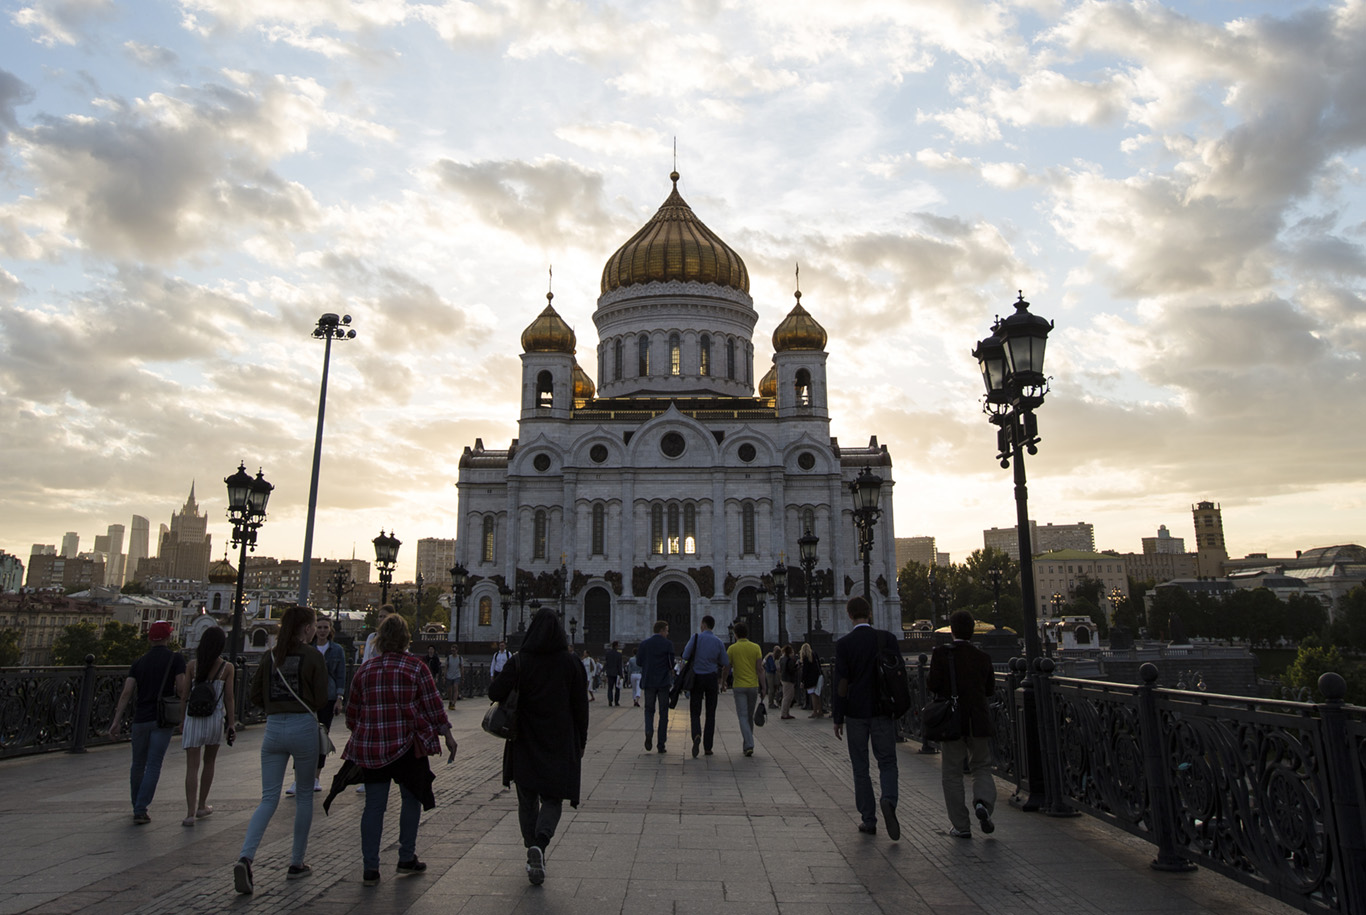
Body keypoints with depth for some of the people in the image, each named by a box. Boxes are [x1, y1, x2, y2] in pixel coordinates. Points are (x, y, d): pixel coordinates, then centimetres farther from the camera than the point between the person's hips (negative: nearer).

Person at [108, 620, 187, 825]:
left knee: (138, 765, 17)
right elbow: (181, 688, -10)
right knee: (153, 766, -2)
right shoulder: (175, 658, -3)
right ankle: (140, 811, -7)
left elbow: (127, 692, -1)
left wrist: (116, 720, -1)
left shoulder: (139, 662, 8)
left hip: (141, 719, 4)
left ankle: (137, 807, 28)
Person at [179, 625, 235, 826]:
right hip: (214, 719, 0)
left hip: (193, 719, 0)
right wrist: (231, 725, 3)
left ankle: (190, 812, -6)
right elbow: (228, 699, -4)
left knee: (192, 766, 1)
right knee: (209, 763, 18)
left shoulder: (192, 665, -1)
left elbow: (185, 695, 0)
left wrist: (182, 720, 10)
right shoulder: (227, 668, -4)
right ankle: (202, 806, 27)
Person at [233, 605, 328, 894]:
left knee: (268, 798, 9)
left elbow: (255, 694, 8)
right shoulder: (313, 656, -8)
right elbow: (321, 699, -7)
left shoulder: (271, 655, 5)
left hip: (273, 727, 4)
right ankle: (297, 863, 20)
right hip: (303, 727, -4)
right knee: (305, 795, 12)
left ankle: (245, 857, -11)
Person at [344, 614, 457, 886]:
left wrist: (362, 735, 30)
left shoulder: (365, 669, 5)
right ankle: (406, 859, 20)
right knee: (411, 798, 13)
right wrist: (447, 736, 6)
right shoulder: (416, 667, -6)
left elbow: (352, 713, 13)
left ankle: (370, 869, 8)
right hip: (407, 744, -3)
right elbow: (433, 706, -5)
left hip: (370, 746, 3)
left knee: (374, 805, 7)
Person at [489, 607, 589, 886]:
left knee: (527, 799, 14)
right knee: (552, 798, 8)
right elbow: (581, 706, -2)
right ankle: (540, 843, -16)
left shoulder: (520, 661, -7)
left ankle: (533, 851, 9)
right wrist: (580, 742, 8)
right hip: (559, 742, 0)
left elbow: (495, 692, -17)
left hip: (525, 741, 0)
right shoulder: (570, 663, -5)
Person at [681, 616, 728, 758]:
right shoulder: (719, 643, 0)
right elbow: (725, 664, 4)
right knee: (710, 713, 10)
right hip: (712, 678, 2)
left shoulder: (696, 637, -7)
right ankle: (707, 747, 9)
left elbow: (685, 657, -10)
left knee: (695, 713, 4)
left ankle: (697, 736, -25)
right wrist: (720, 679, 21)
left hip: (696, 677, -1)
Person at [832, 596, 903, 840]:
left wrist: (838, 718, -1)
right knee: (887, 762, 11)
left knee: (860, 768, 10)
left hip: (856, 712, -1)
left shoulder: (843, 644, -8)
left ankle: (869, 820, 13)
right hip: (883, 711, 1)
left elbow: (841, 683, -8)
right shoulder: (887, 639, -3)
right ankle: (888, 801, -15)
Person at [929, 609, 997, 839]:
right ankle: (983, 802, -12)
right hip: (978, 720, 2)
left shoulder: (942, 653, -10)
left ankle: (961, 826, 8)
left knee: (952, 773, 7)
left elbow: (933, 685, -14)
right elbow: (990, 690, 8)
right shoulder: (983, 657, 0)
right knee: (981, 767, 15)